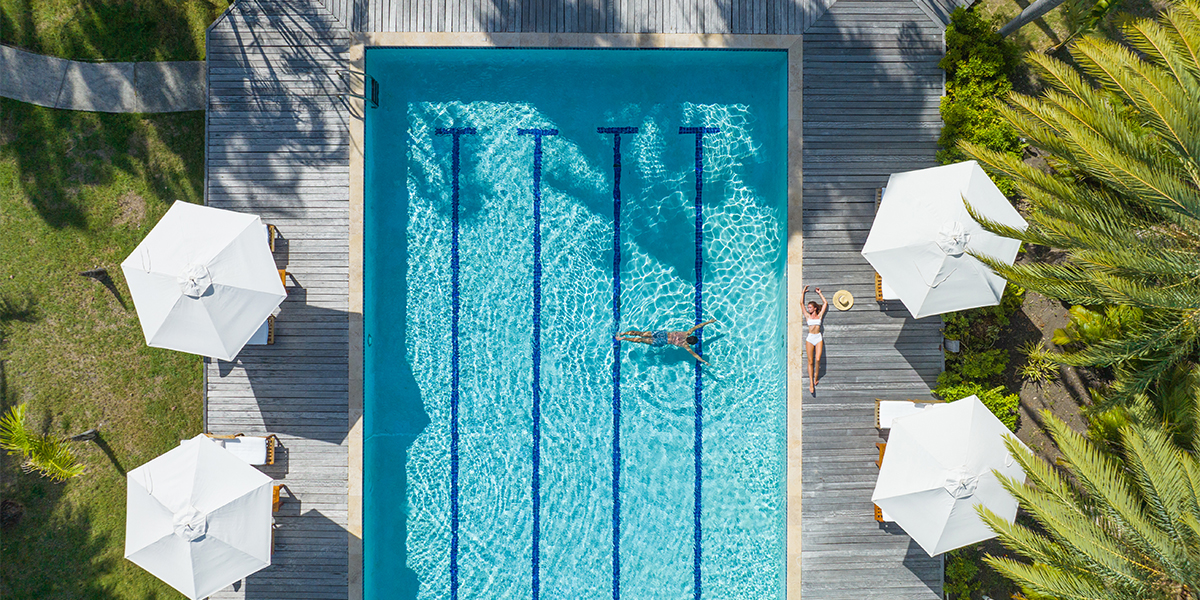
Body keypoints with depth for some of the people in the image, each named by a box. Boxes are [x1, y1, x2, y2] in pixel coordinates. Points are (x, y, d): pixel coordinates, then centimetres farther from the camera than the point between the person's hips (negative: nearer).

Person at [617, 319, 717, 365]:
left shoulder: (687, 333, 4)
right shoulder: (685, 345, -9)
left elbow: (696, 327, 11)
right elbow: (694, 354, -12)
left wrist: (708, 322, 16)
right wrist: (704, 361, -11)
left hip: (663, 333, 6)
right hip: (663, 341, -5)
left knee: (641, 334, 4)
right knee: (642, 340, -3)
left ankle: (623, 333, 2)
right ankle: (624, 338, -5)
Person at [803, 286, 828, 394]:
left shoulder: (819, 316, 9)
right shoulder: (808, 316, 10)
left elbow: (825, 303, 13)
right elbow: (801, 303, 13)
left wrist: (819, 293, 20)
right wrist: (804, 292, 20)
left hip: (818, 338, -1)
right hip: (810, 339, 1)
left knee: (817, 360, -13)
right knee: (810, 362, -2)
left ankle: (816, 378, 8)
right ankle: (811, 383, -2)